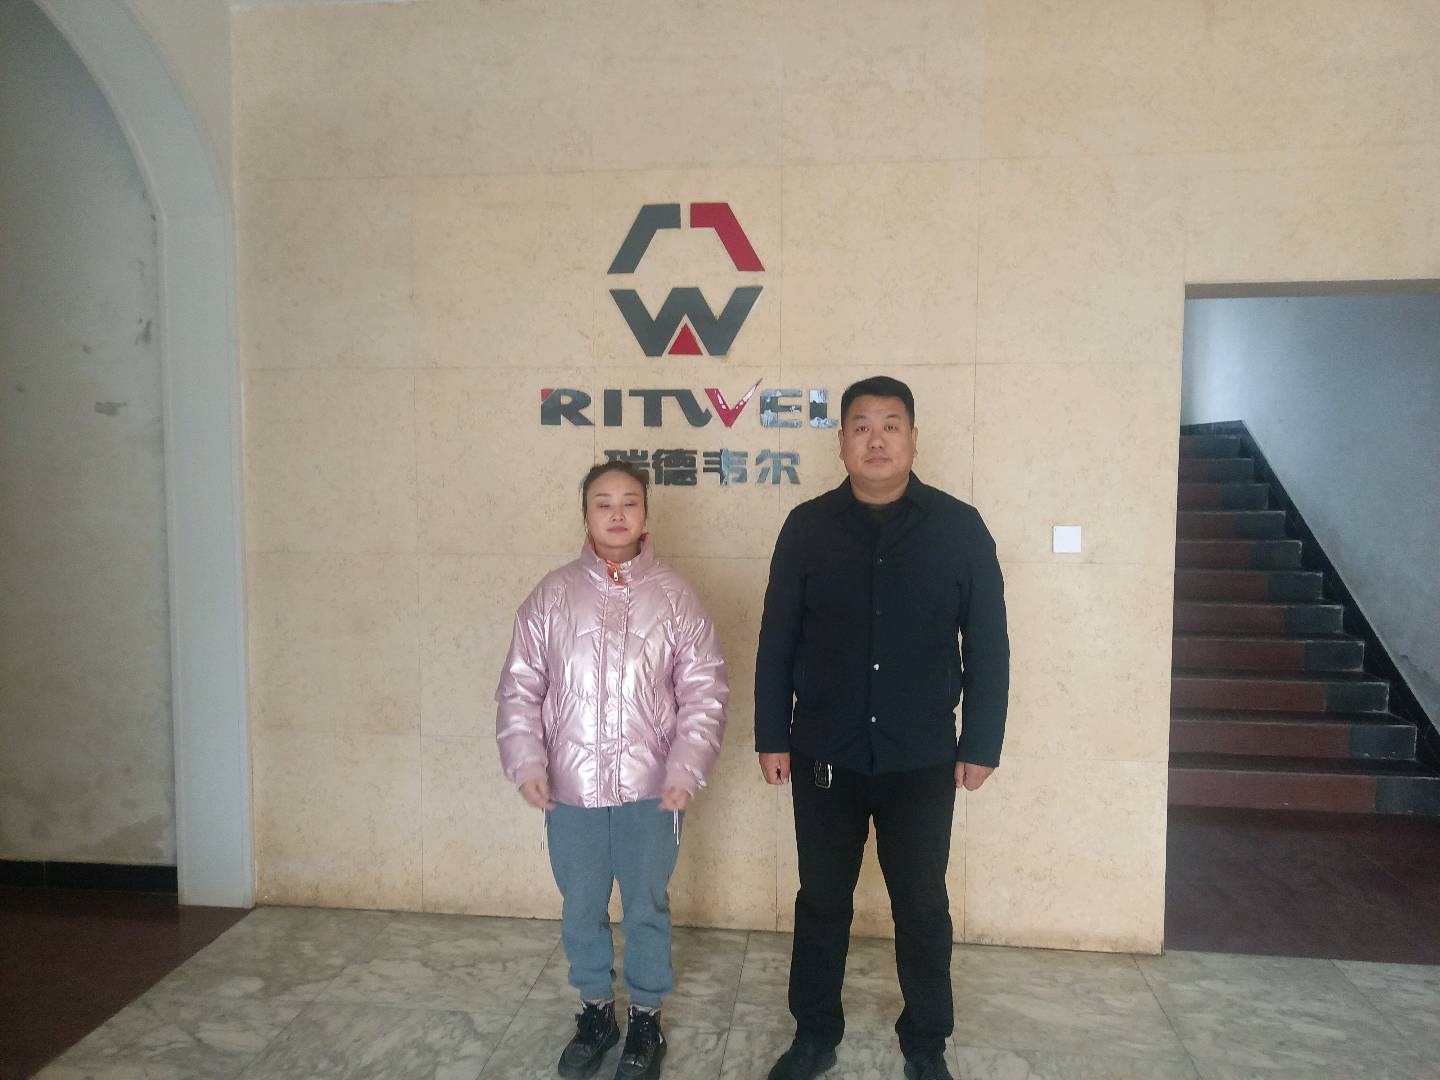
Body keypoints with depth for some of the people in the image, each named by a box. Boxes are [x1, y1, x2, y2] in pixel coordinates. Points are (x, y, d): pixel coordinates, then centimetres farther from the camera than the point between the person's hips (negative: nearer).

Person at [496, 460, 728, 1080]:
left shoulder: (673, 597, -4)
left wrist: (686, 770, -11)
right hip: (571, 789, 1)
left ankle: (645, 1017, 35)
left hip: (650, 790, -1)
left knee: (647, 907, 13)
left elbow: (704, 690, -4)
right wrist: (527, 762, -7)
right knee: (581, 907, 16)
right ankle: (595, 1008, 39)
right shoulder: (553, 595, -1)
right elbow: (519, 686, 2)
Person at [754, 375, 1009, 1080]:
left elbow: (988, 645, -1)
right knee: (822, 900, 14)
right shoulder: (806, 527, -2)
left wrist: (980, 744, -1)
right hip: (824, 756, 1)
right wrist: (772, 736, 1)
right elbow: (776, 642, 2)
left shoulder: (959, 527, -5)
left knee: (922, 907, 12)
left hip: (922, 760, 0)